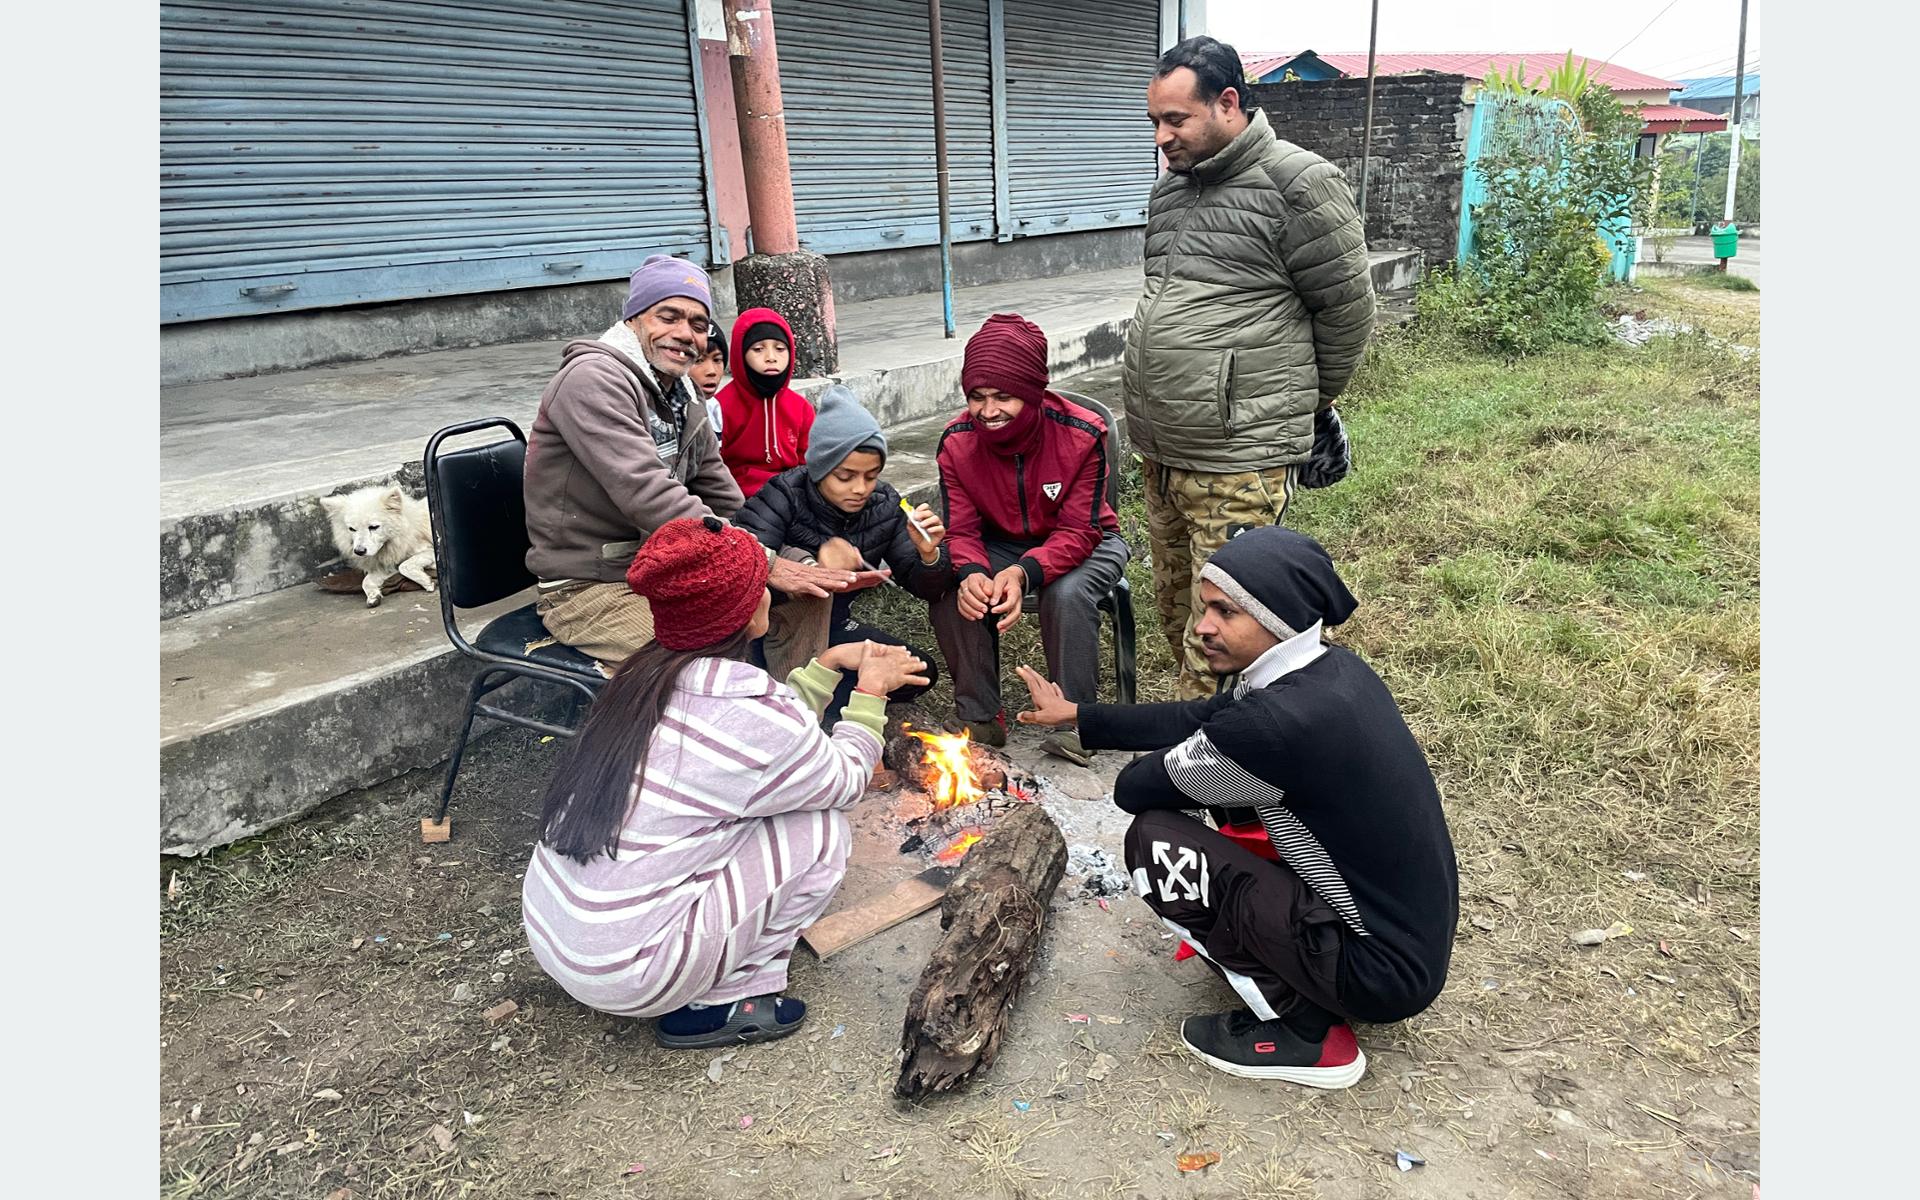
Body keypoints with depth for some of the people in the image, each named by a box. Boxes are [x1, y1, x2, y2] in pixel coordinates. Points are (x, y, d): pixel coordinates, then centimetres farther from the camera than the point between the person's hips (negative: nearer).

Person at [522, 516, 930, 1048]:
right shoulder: (750, 711, -22)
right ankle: (716, 1006, 5)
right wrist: (871, 694, 11)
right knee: (822, 829, -2)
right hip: (622, 974, -8)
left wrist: (830, 663, 19)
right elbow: (845, 780, -2)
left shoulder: (644, 674, 1)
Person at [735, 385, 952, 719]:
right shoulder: (784, 497, -23)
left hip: (832, 627, 5)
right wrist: (816, 565, -51)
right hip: (775, 630, -5)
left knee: (919, 673, -8)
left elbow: (927, 589, -5)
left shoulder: (884, 505, -9)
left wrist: (929, 554, -28)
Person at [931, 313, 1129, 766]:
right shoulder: (957, 441, -17)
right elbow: (961, 531, -14)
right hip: (1001, 543, 3)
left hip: (1084, 543, -3)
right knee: (949, 591, -25)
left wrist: (1025, 572, -46)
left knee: (1066, 593, -36)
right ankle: (981, 717, -8)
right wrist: (971, 573, -39)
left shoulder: (1083, 435, -27)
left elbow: (1079, 533, -26)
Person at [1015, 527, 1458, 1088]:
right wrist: (1078, 715, 17)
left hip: (1381, 972, -8)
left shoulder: (1274, 723, -30)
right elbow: (1199, 717, 11)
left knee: (1154, 839, -12)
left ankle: (1301, 1028, -2)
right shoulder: (1332, 669, -2)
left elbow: (1132, 789, -16)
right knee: (1231, 785, 12)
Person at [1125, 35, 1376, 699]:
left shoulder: (1299, 184, -10)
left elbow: (1347, 310, -4)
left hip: (1236, 462, -8)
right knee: (1174, 606, 18)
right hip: (1159, 447, 8)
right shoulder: (1171, 186, 15)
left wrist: (1305, 404, 7)